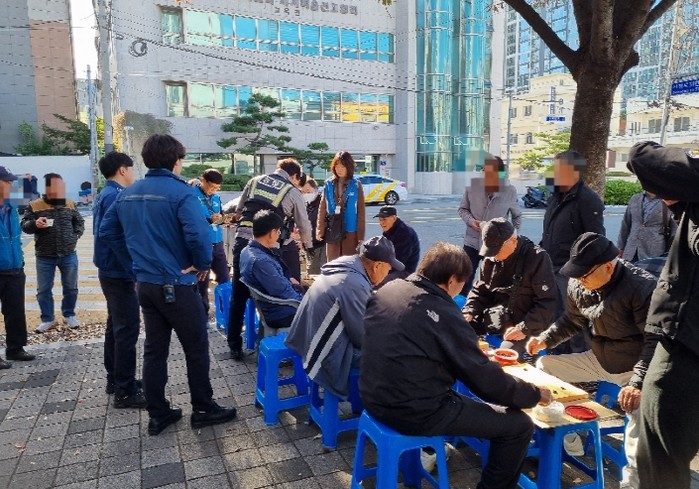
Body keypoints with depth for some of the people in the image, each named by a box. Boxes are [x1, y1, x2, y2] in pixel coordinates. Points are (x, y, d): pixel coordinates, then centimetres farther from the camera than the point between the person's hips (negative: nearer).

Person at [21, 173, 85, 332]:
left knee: (70, 287, 10)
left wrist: (75, 236, -2)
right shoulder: (34, 205, -4)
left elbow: (80, 222, 13)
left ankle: (69, 315, 28)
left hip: (68, 255, 2)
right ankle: (48, 319, 20)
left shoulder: (70, 204, 4)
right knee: (43, 289, 6)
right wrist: (35, 224, -23)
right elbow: (24, 225, -3)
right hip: (44, 257, -2)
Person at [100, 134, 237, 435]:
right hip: (177, 285, -7)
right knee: (196, 349, 8)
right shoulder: (181, 192, -16)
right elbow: (198, 234, -28)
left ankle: (158, 414, 25)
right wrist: (203, 264, -10)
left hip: (145, 284, 7)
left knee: (154, 350, 15)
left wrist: (134, 259, 17)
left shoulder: (127, 194, 8)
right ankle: (203, 409, 20)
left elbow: (107, 231, 14)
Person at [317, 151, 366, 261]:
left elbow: (361, 211, -2)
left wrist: (361, 235, -7)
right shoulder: (329, 184, 4)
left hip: (350, 231, -2)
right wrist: (320, 230, -3)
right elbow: (322, 209, 4)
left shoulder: (356, 185, -2)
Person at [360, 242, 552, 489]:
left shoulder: (387, 290, 1)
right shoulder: (444, 314, -19)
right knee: (519, 425, 2)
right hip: (415, 412, -8)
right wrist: (535, 394, 4)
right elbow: (485, 379, -13)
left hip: (374, 397, 8)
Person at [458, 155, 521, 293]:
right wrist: (471, 221, -15)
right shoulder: (472, 186, -9)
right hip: (472, 243, 0)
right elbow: (462, 208, 3)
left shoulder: (510, 191, -9)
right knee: (465, 279, 8)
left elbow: (517, 216, 7)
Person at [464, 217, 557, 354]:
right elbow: (479, 290, 17)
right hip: (490, 320, 6)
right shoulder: (491, 259, 7)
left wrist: (524, 329, -21)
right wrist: (469, 312, -2)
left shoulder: (538, 258, -11)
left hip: (525, 326, -6)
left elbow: (547, 302, -13)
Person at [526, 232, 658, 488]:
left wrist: (638, 383, -38)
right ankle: (568, 439, 14)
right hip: (598, 359, 7)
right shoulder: (577, 285, -8)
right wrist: (545, 339, -6)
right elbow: (572, 320, 10)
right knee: (544, 365, 1)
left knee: (639, 407, -35)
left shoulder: (642, 287, -26)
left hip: (636, 367, -7)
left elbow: (655, 341, -27)